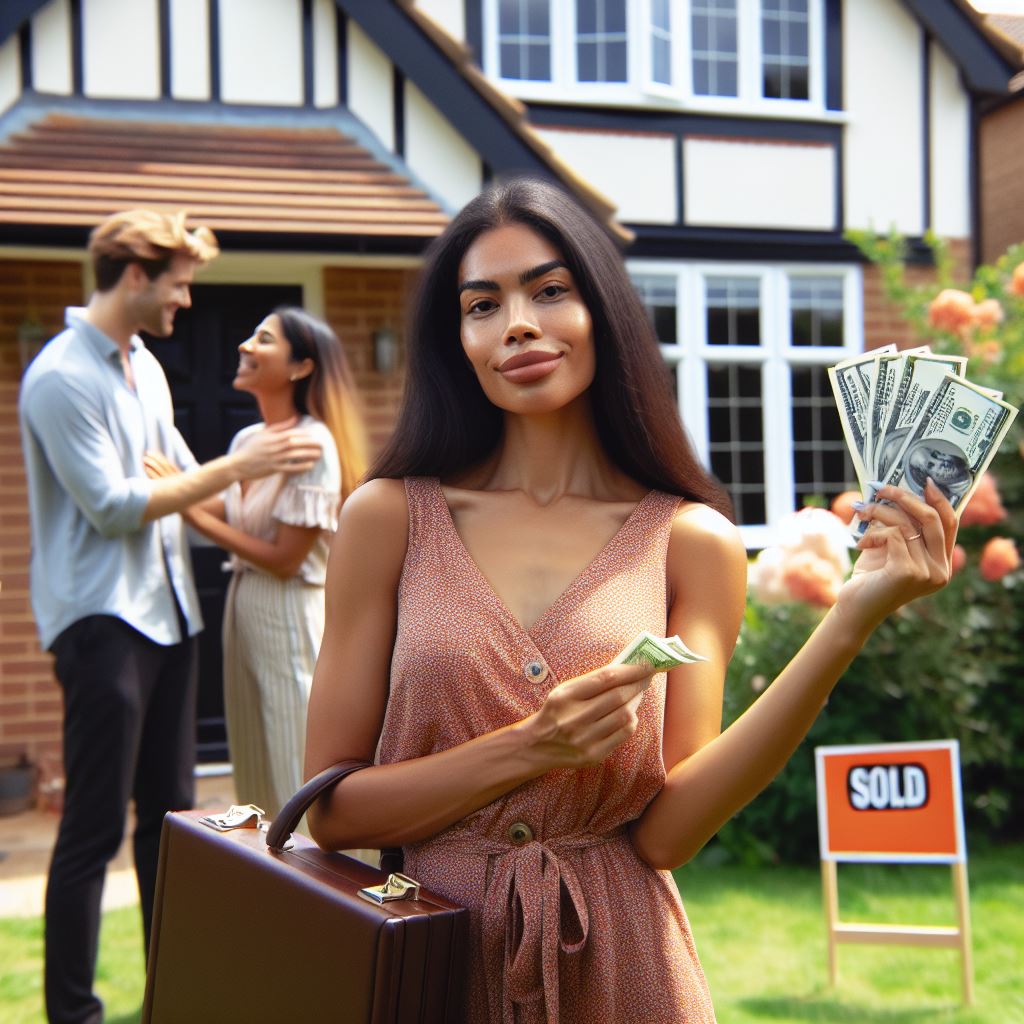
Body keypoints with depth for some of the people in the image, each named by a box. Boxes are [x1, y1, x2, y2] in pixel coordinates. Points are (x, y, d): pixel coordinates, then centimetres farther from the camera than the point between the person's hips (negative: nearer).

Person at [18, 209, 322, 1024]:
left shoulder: (145, 364, 13)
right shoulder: (61, 377, -13)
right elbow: (113, 506, -18)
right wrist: (237, 467, -17)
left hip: (167, 611, 9)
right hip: (102, 620, -9)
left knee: (169, 812, 15)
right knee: (96, 828, -4)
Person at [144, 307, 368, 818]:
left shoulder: (313, 444, -16)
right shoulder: (246, 439, 8)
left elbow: (284, 559, -18)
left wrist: (190, 509, -17)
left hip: (292, 617, -8)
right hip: (243, 608, 8)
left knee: (299, 785, 2)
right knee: (257, 782, 18)